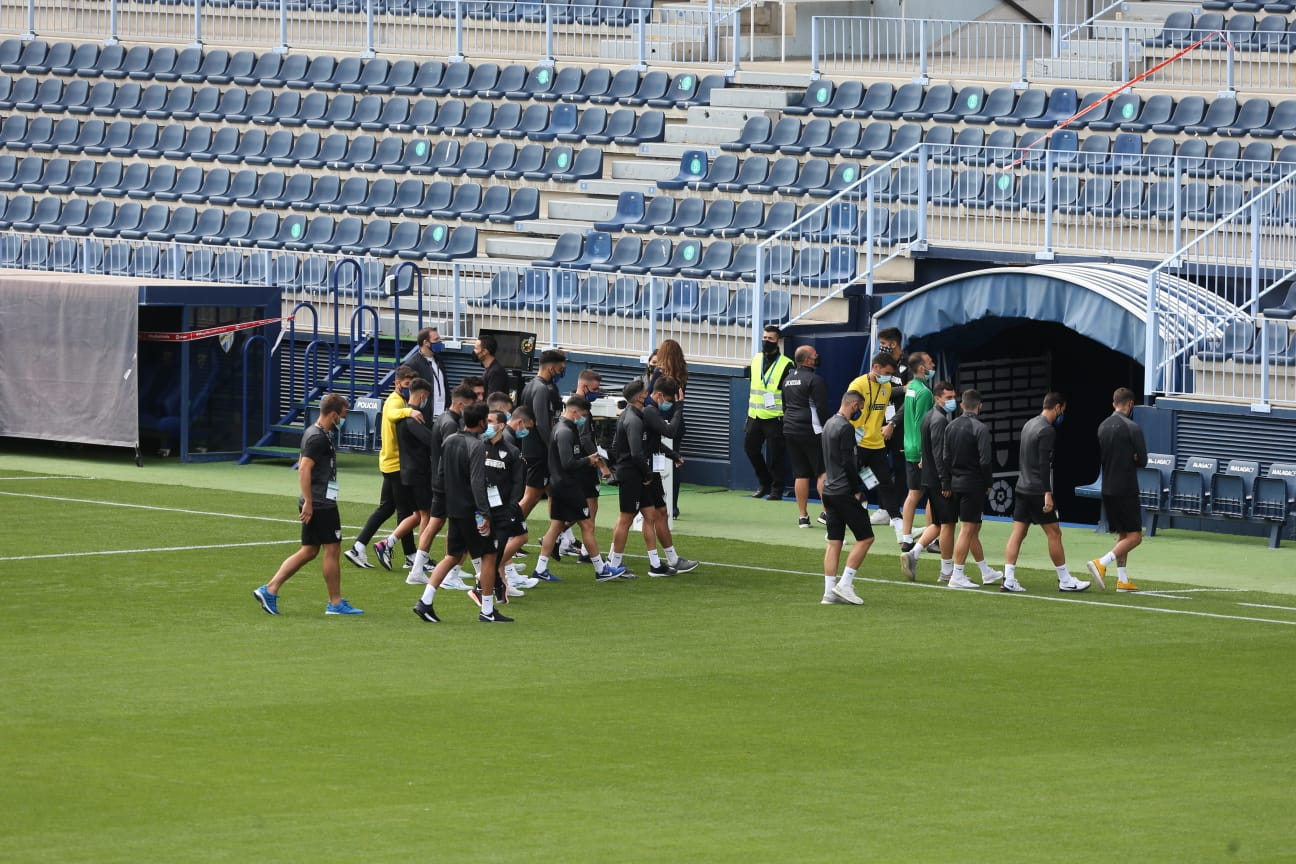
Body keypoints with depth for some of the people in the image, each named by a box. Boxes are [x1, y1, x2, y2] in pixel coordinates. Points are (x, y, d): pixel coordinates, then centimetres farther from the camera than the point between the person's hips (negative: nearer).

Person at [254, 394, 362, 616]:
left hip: (314, 504, 10)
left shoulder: (315, 433, 15)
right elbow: (304, 469, -22)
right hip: (321, 504, -10)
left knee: (309, 551, 11)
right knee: (332, 550, -2)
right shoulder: (318, 438, -16)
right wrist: (308, 502, -23)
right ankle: (335, 603, 6)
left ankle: (269, 590, 7)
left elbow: (302, 466, 24)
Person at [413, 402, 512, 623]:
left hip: (453, 508, 8)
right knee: (488, 556, 3)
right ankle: (487, 611, 5)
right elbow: (477, 482, -22)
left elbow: (440, 473, 15)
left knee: (453, 556, 14)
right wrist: (484, 514, -22)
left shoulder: (449, 441, 8)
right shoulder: (477, 446, -16)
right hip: (471, 511, -8)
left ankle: (425, 602, 4)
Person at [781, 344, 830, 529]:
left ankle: (802, 516, 8)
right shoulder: (814, 379, -12)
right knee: (823, 471, -5)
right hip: (811, 431, -8)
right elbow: (822, 408, -15)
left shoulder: (788, 380, 15)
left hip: (790, 430, 8)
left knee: (800, 474, 9)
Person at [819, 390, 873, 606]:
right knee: (865, 538, -2)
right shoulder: (846, 428, -14)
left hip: (830, 491, 9)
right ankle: (844, 584, -6)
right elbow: (848, 463, -19)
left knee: (834, 542, 8)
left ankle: (830, 592, 5)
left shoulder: (829, 424, 15)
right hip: (845, 493, -9)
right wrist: (857, 490, -11)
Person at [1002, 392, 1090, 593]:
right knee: (1054, 533, 0)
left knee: (1018, 532, 5)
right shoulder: (1047, 430, -15)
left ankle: (1009, 580, -1)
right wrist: (1047, 493, -23)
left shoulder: (1030, 424, 13)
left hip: (1021, 488, 9)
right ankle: (1065, 580, 6)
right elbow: (1044, 464, -21)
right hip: (1037, 491, -9)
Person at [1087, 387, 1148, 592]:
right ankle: (1101, 564, -21)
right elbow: (1142, 461, -9)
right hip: (1126, 489, -7)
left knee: (1122, 535, 16)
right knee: (1134, 536, -5)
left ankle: (1123, 580, 14)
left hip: (1108, 489, 7)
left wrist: (1123, 460, 7)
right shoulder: (1132, 428, -13)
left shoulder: (1103, 427, 8)